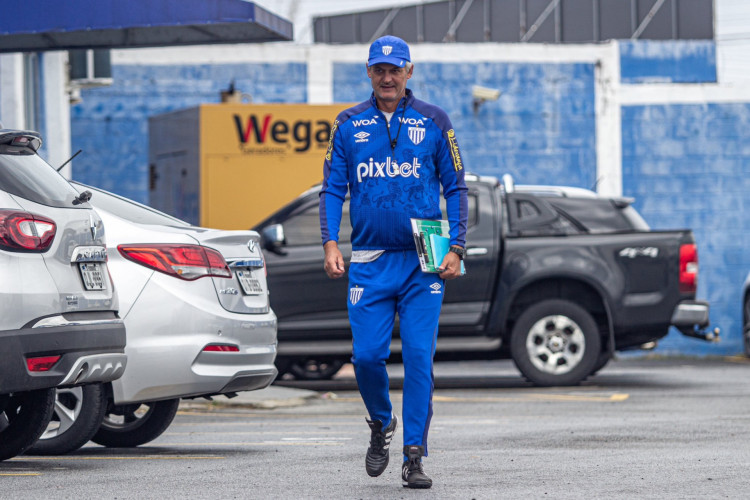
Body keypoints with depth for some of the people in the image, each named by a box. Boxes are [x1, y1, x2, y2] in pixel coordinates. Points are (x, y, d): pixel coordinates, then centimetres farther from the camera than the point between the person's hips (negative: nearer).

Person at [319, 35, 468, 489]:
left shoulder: (434, 122, 4)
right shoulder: (349, 125, 8)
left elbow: (456, 189, 5)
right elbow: (332, 189, 8)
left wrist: (456, 249, -5)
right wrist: (331, 243, -6)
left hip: (423, 263, -1)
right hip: (370, 261, 1)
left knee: (419, 357, -6)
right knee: (367, 355, -4)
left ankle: (414, 457, -1)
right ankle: (381, 424, 25)